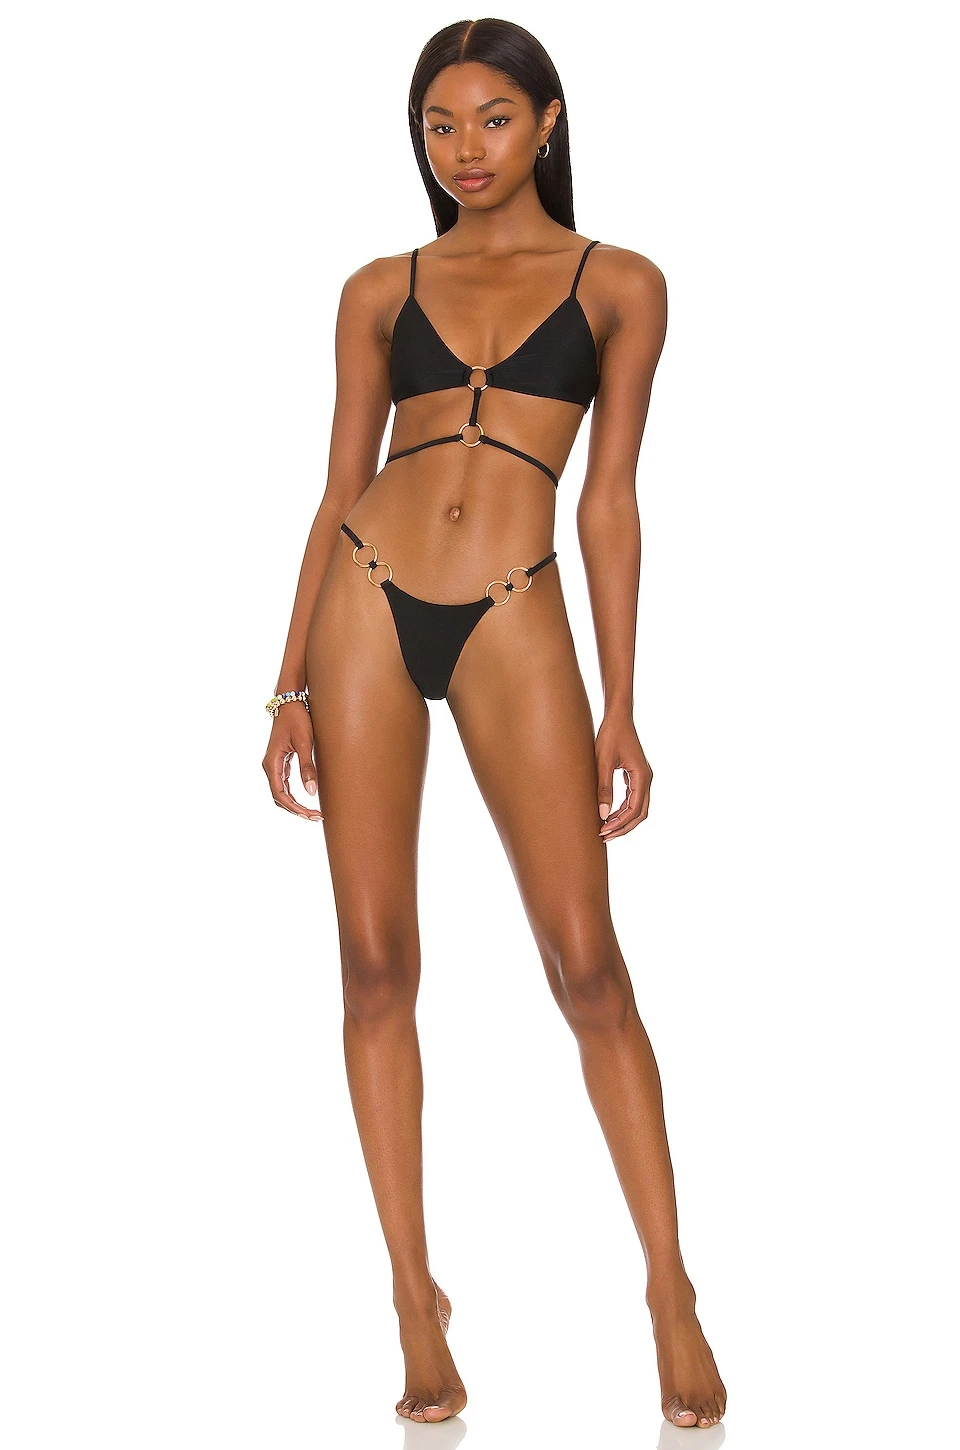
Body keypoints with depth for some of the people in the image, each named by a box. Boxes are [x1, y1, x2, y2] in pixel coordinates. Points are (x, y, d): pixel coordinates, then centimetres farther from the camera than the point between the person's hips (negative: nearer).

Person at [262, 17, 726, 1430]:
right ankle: (415, 1289, 12)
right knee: (376, 961, 1)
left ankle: (671, 1286, 6)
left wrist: (621, 710, 1)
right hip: (368, 606, 3)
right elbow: (338, 495, 13)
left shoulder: (618, 285, 8)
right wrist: (292, 689, 9)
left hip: (514, 623, -2)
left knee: (586, 960, -6)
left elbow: (611, 503, 5)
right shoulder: (381, 291, 13)